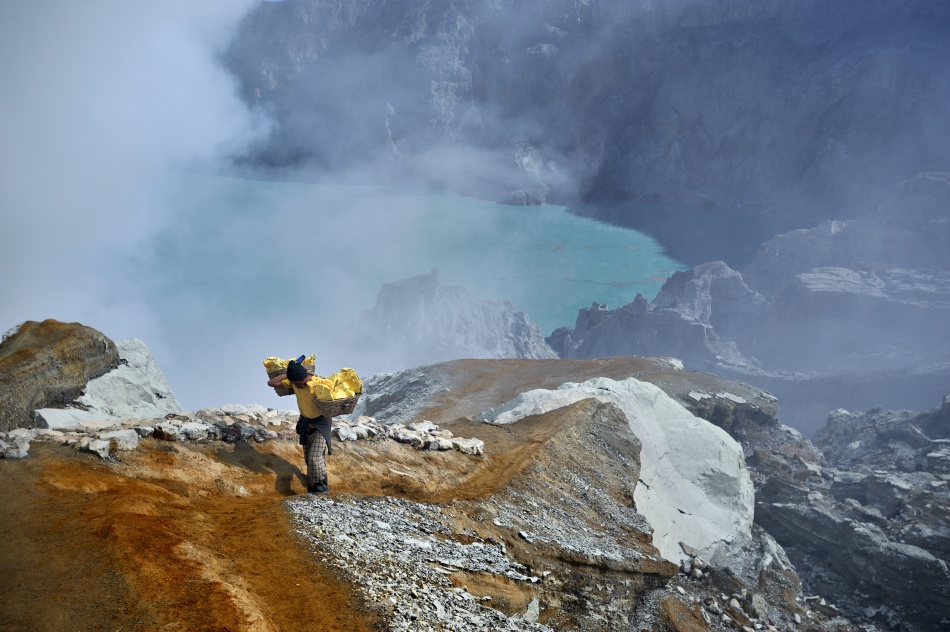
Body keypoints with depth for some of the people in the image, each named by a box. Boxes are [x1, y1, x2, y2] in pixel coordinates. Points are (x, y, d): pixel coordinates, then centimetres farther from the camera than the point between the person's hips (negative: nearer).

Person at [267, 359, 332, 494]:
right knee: (308, 459, 12)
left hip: (321, 423, -6)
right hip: (306, 422, 6)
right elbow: (271, 383, -10)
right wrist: (287, 374, -17)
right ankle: (312, 489, 24)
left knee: (315, 458, -15)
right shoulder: (293, 382, -11)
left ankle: (322, 487, 0)